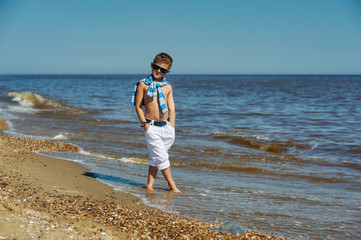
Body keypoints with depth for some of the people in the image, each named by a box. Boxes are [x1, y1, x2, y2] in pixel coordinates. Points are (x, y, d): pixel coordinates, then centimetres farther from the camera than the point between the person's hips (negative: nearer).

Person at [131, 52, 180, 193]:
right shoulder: (143, 84, -2)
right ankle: (172, 186, 7)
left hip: (166, 126, 4)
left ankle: (150, 184, 17)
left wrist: (172, 128, 1)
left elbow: (172, 109, 8)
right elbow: (138, 106, -2)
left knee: (155, 157, 9)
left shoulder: (168, 87, 9)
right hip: (151, 127, -4)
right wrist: (145, 124, -9)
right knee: (161, 157, -2)